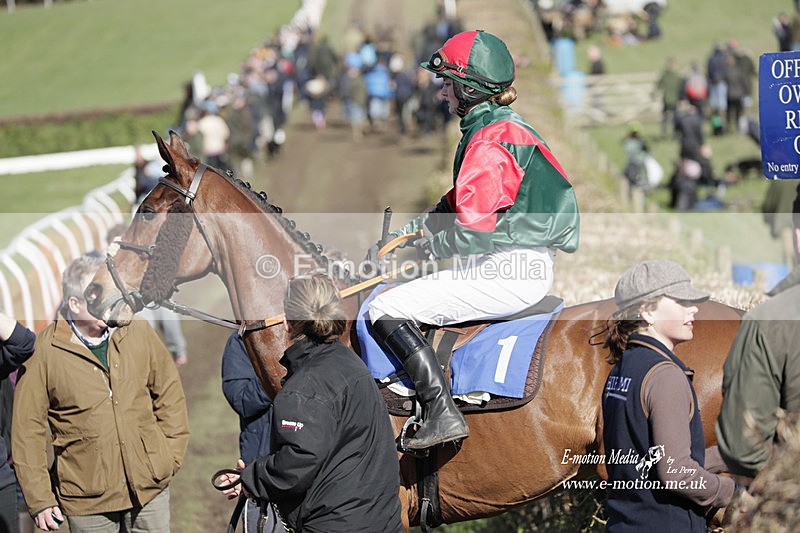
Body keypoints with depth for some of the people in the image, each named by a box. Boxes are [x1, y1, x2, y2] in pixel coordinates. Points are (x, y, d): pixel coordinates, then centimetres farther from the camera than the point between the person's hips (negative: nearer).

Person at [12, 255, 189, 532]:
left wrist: (172, 455, 6)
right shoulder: (43, 352, -8)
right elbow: (27, 430, -5)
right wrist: (39, 500, -6)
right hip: (87, 497, -3)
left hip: (150, 487, 3)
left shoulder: (139, 333, 2)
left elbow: (169, 392, 13)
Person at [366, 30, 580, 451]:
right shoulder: (502, 127, 17)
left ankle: (442, 413, -20)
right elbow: (460, 203, 25)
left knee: (385, 310, -12)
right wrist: (406, 233, 17)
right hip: (528, 264, 11)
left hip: (508, 272, -11)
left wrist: (434, 246, -4)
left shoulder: (487, 142, -16)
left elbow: (474, 230, -22)